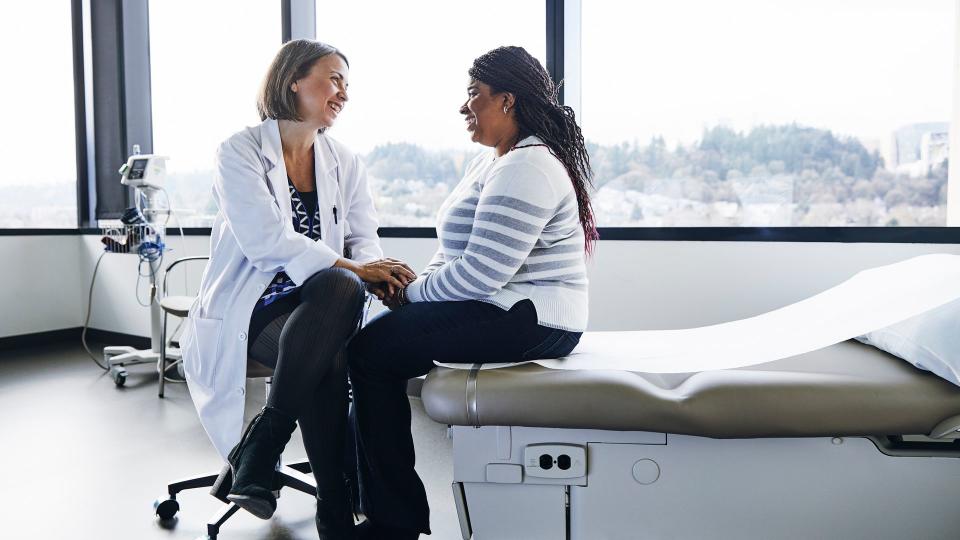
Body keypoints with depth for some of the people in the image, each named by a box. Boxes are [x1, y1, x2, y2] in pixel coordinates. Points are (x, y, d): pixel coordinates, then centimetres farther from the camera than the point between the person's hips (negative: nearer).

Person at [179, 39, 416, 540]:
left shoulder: (345, 162, 12)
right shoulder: (240, 152, -4)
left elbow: (364, 238, 3)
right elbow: (266, 240, -19)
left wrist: (375, 272, -21)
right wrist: (353, 268, -26)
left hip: (316, 307, 4)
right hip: (249, 307, -4)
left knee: (343, 288, -33)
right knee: (330, 365, -32)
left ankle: (259, 444, -21)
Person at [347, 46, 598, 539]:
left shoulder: (526, 170, -18)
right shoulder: (489, 163, 17)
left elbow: (479, 273, -25)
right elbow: (456, 249, 18)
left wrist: (412, 294, -10)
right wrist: (418, 285, -1)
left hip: (530, 322, -10)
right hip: (505, 308, 11)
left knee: (370, 349, -15)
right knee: (376, 332, 5)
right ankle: (372, 493, 10)